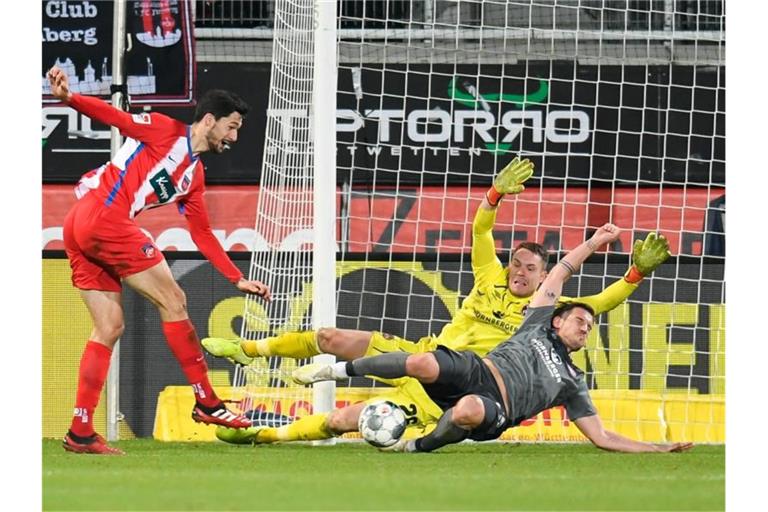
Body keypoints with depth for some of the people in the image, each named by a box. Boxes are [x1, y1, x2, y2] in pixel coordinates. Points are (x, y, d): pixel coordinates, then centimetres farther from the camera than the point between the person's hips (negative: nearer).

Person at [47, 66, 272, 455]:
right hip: (105, 217, -9)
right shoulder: (165, 131, 0)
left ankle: (80, 433, 5)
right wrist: (69, 98, -27)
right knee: (172, 302, -3)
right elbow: (114, 117, -11)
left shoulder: (194, 177, 22)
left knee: (109, 328, 8)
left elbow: (202, 235, 24)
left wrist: (239, 280, 20)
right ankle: (206, 404, 2)